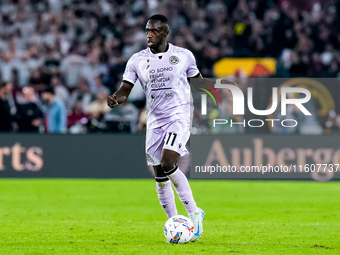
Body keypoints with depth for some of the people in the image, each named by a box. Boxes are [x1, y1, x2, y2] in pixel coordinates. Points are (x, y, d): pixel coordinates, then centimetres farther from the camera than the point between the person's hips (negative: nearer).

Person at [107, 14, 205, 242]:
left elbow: (198, 81, 14)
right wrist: (116, 98, -24)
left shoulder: (184, 56, -1)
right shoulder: (137, 60, 2)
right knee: (160, 177, 5)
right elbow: (125, 89, -3)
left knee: (167, 164, -24)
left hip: (179, 116, -4)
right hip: (154, 121, 4)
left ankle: (194, 212, -13)